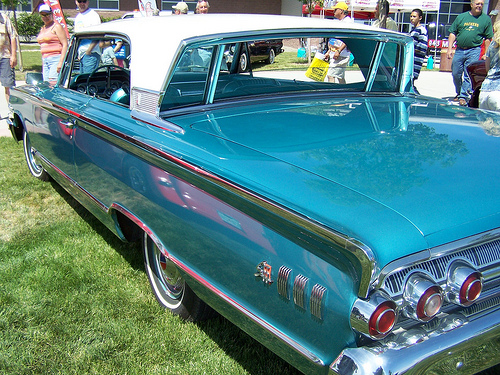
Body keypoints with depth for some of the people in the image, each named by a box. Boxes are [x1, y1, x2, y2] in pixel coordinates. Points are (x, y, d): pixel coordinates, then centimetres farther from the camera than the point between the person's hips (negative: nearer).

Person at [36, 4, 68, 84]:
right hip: (45, 60, 8)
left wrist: (61, 62, -19)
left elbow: (65, 45, -11)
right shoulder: (42, 29, 22)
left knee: (53, 83, -19)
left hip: (56, 59, -8)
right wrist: (42, 65, 23)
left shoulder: (56, 27, -2)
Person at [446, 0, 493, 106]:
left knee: (469, 75, -8)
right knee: (456, 74, 7)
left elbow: (488, 38, 7)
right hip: (459, 50, 2)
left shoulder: (486, 19, 8)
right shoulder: (461, 17, 10)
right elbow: (453, 33, 9)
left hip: (474, 51, -2)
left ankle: (464, 96, -4)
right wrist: (449, 48, 0)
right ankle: (458, 93, 27)